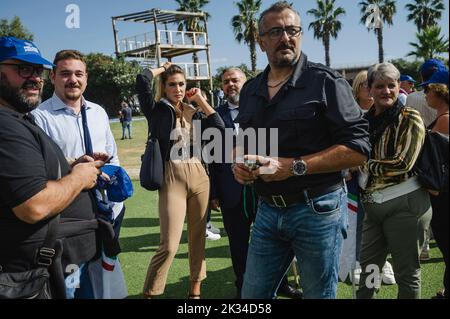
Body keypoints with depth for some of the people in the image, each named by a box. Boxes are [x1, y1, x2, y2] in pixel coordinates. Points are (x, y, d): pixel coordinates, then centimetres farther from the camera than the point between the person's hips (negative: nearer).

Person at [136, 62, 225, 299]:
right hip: (172, 180, -5)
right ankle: (149, 293, 8)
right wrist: (163, 67, 4)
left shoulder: (194, 113, 12)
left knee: (198, 237, 13)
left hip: (199, 177, 5)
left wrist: (200, 100, 5)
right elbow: (142, 80, -15)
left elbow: (219, 127, 0)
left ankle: (195, 288, 29)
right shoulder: (157, 110, -1)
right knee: (169, 246, -8)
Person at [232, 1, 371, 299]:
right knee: (252, 295, 15)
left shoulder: (325, 81, -9)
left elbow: (358, 149, -14)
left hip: (317, 208, -5)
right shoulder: (250, 90, 10)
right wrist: (239, 162, -1)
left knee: (319, 294, 13)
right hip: (267, 210, 5)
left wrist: (294, 166, -21)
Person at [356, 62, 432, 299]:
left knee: (406, 273, 8)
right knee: (368, 268, 14)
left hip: (405, 203, -6)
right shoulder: (367, 120, 10)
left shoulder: (409, 118, -7)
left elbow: (402, 164, -16)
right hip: (373, 204, 6)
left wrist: (366, 164, -7)